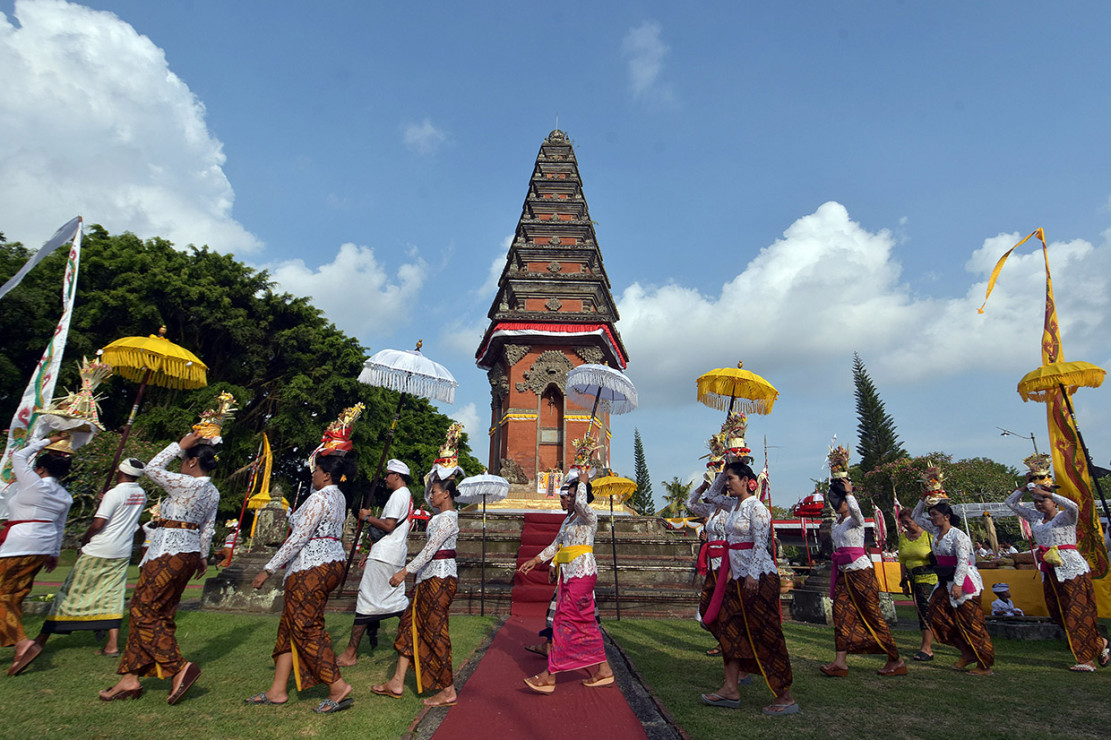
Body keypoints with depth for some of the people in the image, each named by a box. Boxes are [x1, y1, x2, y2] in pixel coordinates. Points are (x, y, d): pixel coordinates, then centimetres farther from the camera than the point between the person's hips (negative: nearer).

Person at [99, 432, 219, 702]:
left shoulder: (186, 484, -16)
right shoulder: (213, 492, 10)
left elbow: (152, 468, -5)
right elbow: (208, 528, 16)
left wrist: (179, 445, -2)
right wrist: (203, 556, 24)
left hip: (169, 553, -9)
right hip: (189, 554, 9)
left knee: (142, 612, -3)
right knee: (159, 615, 12)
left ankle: (179, 668, -8)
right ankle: (130, 679, 20)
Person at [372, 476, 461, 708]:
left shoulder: (447, 518, -18)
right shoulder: (442, 514, 11)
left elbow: (430, 549, -23)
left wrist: (405, 571, -23)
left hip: (440, 578, -11)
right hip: (431, 577, 11)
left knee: (435, 631, -3)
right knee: (410, 624, 13)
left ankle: (448, 691, 7)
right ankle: (397, 683, 22)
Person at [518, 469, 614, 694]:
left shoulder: (589, 517, -9)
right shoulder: (567, 520, 16)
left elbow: (581, 503, -33)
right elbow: (555, 546, 22)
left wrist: (583, 483, -18)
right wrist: (535, 560, 19)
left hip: (582, 574, -9)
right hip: (569, 575, 9)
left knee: (566, 622, -6)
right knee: (583, 623, 12)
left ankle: (550, 675, 0)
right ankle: (603, 670, 21)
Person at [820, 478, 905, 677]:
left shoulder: (856, 520, -9)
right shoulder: (837, 522, 14)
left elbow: (855, 509, -34)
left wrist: (849, 492, -20)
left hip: (860, 571, -7)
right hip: (843, 573, 8)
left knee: (872, 615, -1)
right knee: (841, 613, -1)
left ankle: (896, 661, 14)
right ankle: (840, 661, -2)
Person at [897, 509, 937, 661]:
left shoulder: (929, 535, -11)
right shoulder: (903, 537, 8)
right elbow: (902, 561, 14)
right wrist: (905, 582, 14)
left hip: (930, 578, -6)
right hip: (914, 579, 7)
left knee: (927, 610, -8)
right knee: (920, 610, 12)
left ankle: (926, 648, -3)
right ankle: (928, 643, 26)